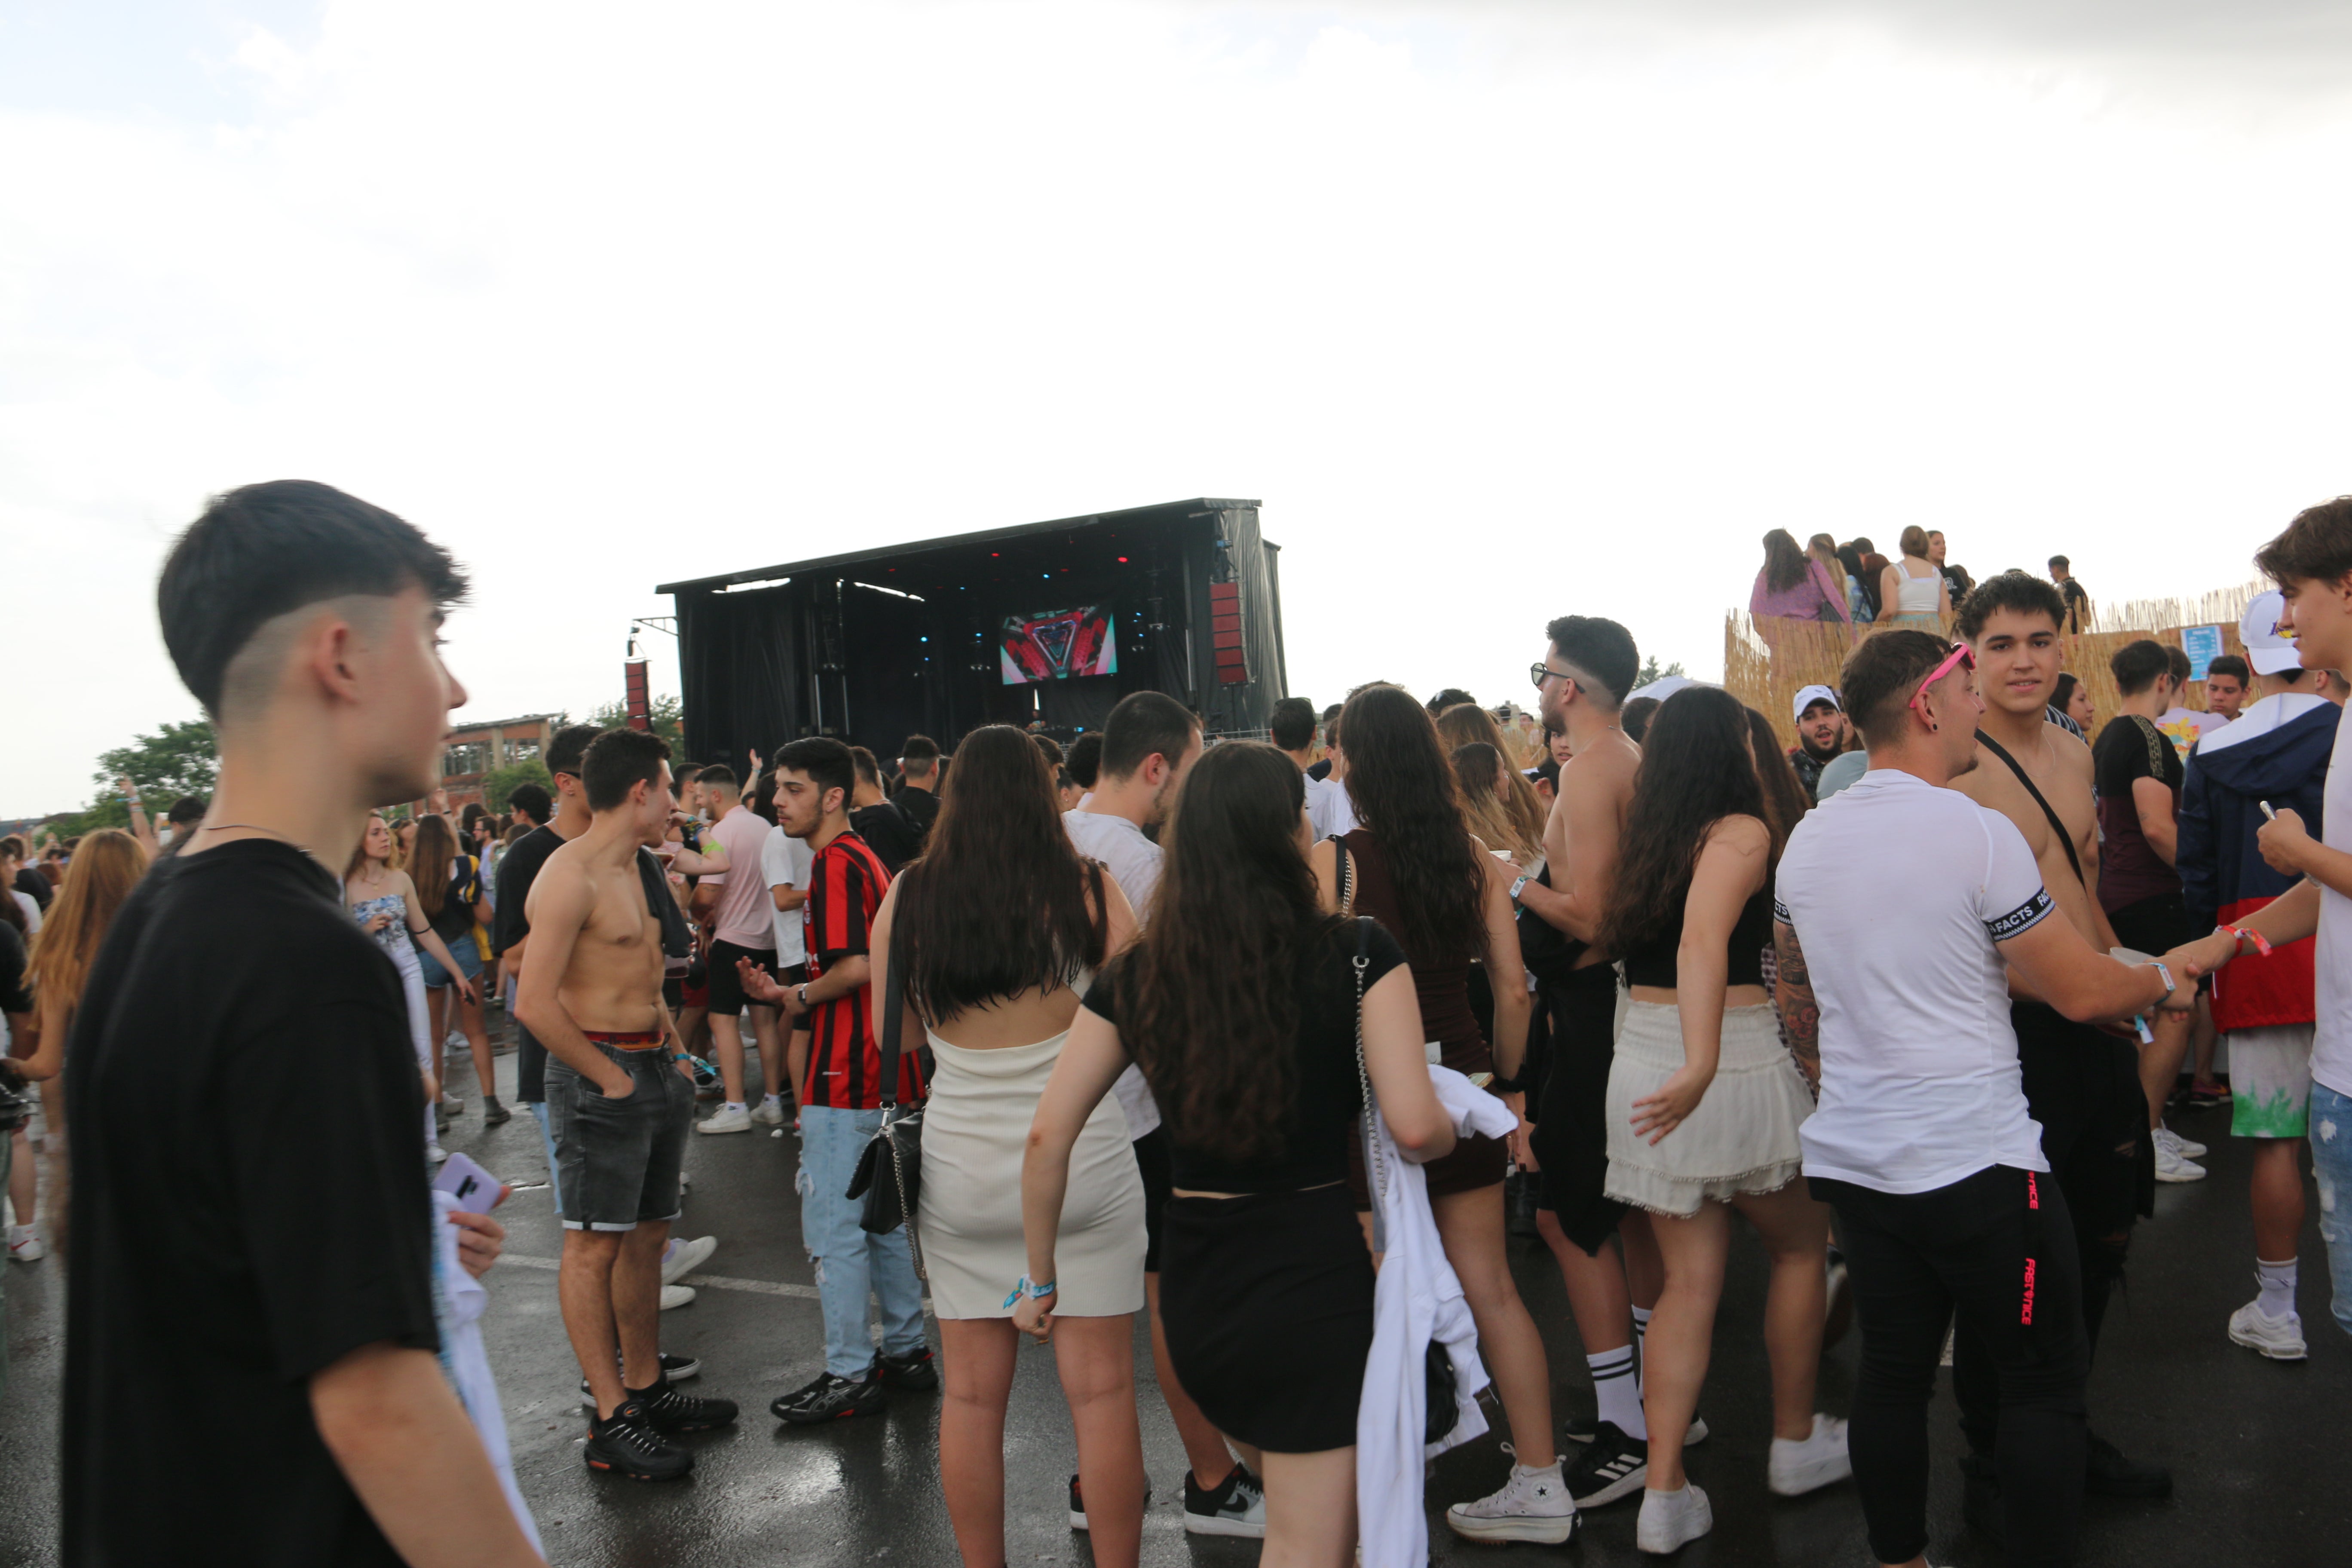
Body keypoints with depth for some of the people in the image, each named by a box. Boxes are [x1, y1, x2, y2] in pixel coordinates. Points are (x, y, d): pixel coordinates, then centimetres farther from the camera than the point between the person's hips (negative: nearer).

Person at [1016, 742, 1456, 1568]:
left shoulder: (1137, 975, -2)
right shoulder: (1358, 954, -11)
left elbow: (1048, 1136, -1)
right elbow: (1416, 1128, -17)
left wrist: (1041, 1278, 11)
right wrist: (1455, 1128, 6)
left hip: (1194, 1289, 5)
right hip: (1317, 1275, -4)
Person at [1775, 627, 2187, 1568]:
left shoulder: (1807, 841, 4)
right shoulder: (1976, 833, -15)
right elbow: (2081, 993, -10)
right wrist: (2162, 984, 10)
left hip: (1854, 1160, 6)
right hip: (1976, 1163, -6)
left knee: (1892, 1374, 16)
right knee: (2044, 1383, 9)